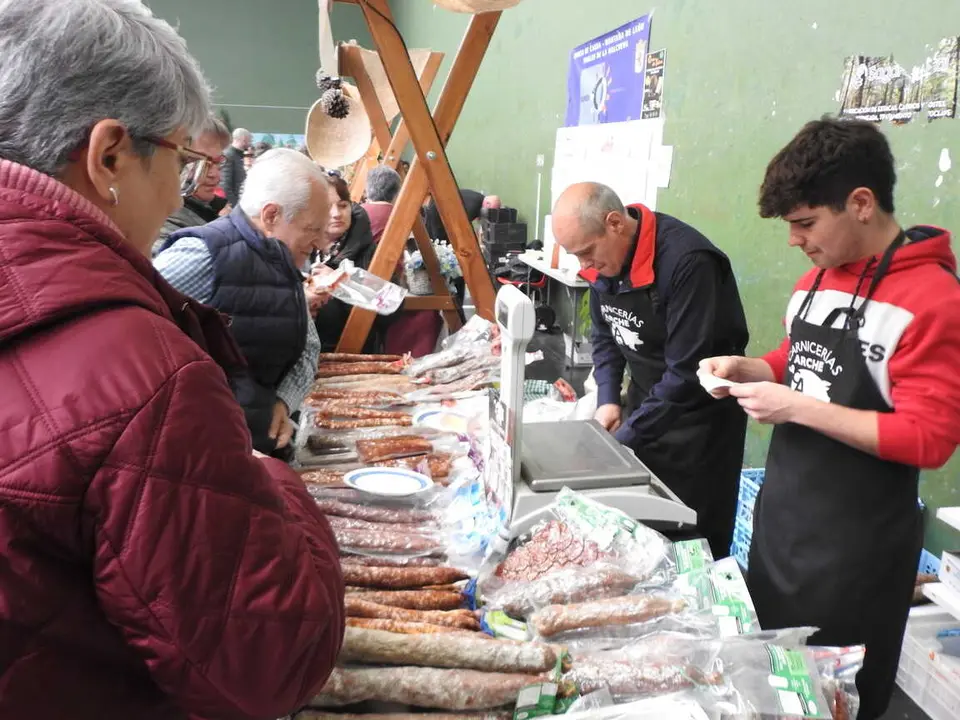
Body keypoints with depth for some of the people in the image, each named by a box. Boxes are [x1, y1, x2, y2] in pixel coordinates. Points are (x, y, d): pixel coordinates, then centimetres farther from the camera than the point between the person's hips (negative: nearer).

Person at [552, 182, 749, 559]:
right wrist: (608, 399, -3)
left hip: (700, 419, -7)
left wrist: (625, 438, -23)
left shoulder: (688, 262, -28)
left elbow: (686, 372, -27)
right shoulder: (604, 259, -3)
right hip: (646, 403, 7)